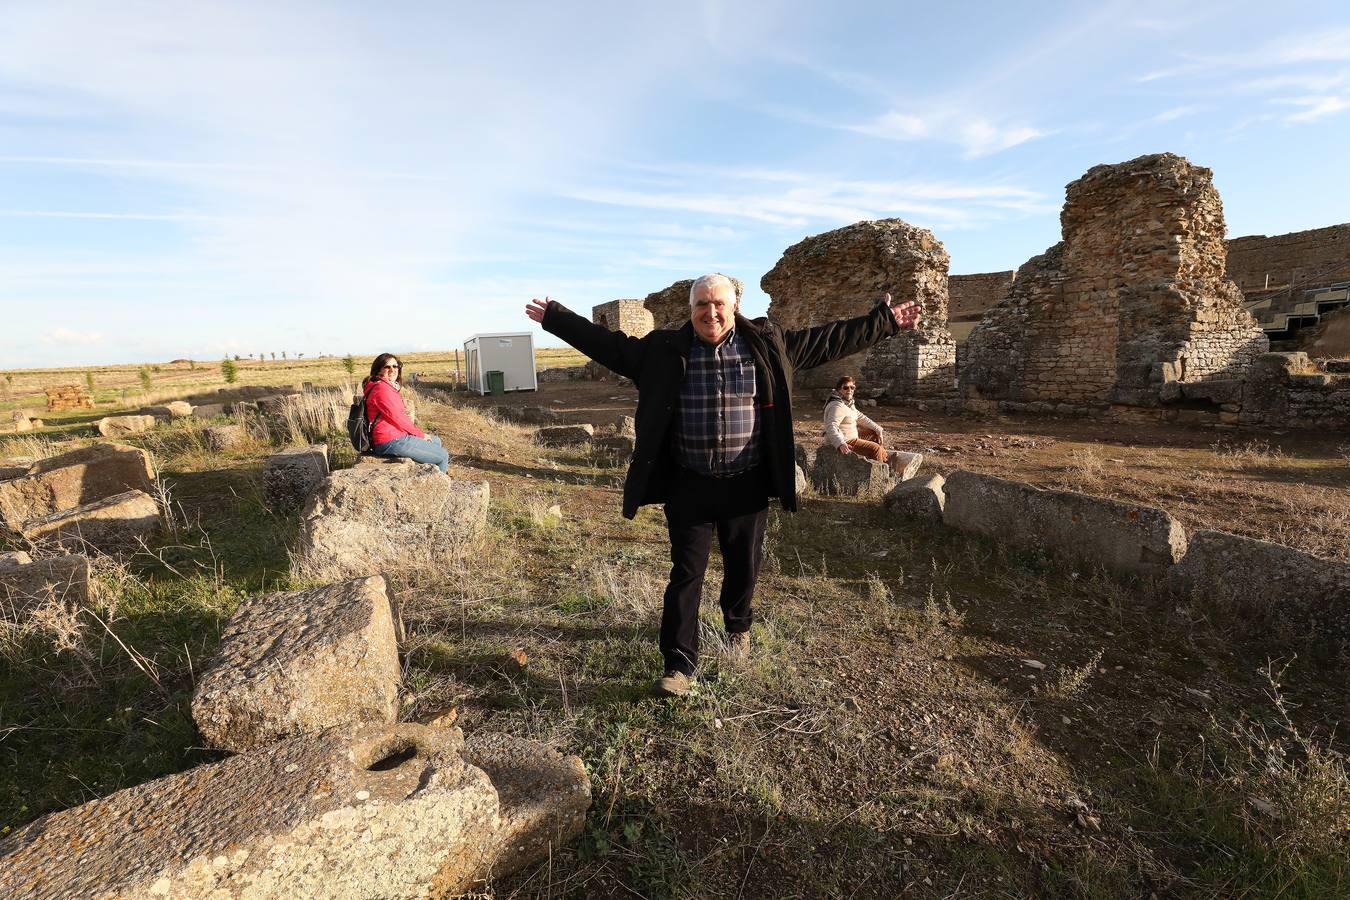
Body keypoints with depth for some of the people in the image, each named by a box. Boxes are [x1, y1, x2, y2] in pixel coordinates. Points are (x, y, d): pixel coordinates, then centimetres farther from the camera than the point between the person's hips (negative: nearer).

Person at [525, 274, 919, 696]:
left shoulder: (768, 344, 1)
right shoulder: (664, 349, 0)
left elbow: (829, 339, 8)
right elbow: (609, 343, 8)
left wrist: (884, 321, 10)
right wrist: (554, 316, 9)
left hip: (747, 486, 1)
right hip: (688, 486, -1)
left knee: (743, 567, 17)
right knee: (686, 572, 2)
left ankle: (738, 627, 46)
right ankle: (680, 664, 14)